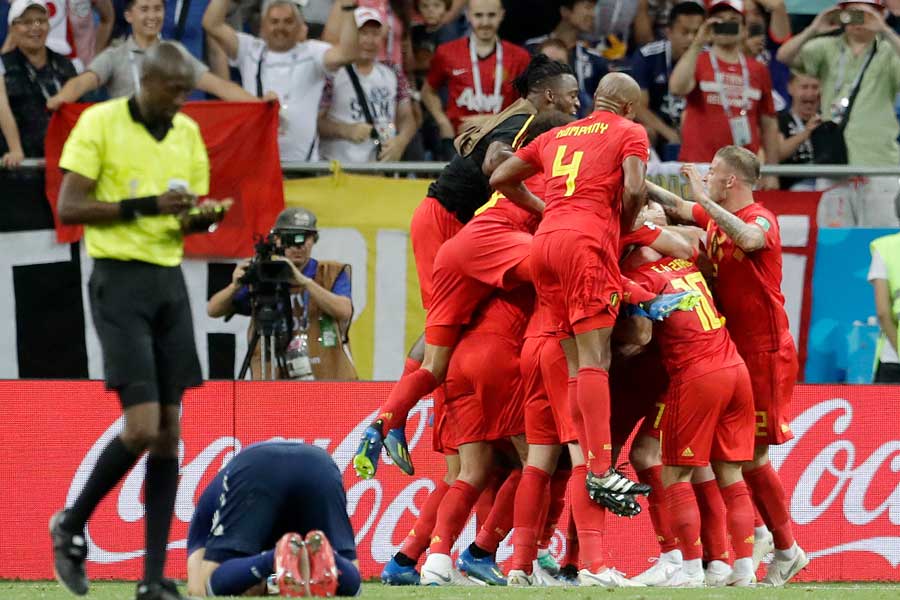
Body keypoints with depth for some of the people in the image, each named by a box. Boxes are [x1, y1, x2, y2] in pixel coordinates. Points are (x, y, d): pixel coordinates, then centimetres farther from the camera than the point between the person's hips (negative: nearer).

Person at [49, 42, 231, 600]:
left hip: (170, 281, 6)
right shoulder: (100, 122, -7)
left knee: (169, 431, 2)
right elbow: (69, 207, -10)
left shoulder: (188, 133, 10)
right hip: (121, 281, -6)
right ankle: (72, 525, 9)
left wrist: (203, 217, -6)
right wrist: (145, 205, -19)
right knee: (142, 427, -15)